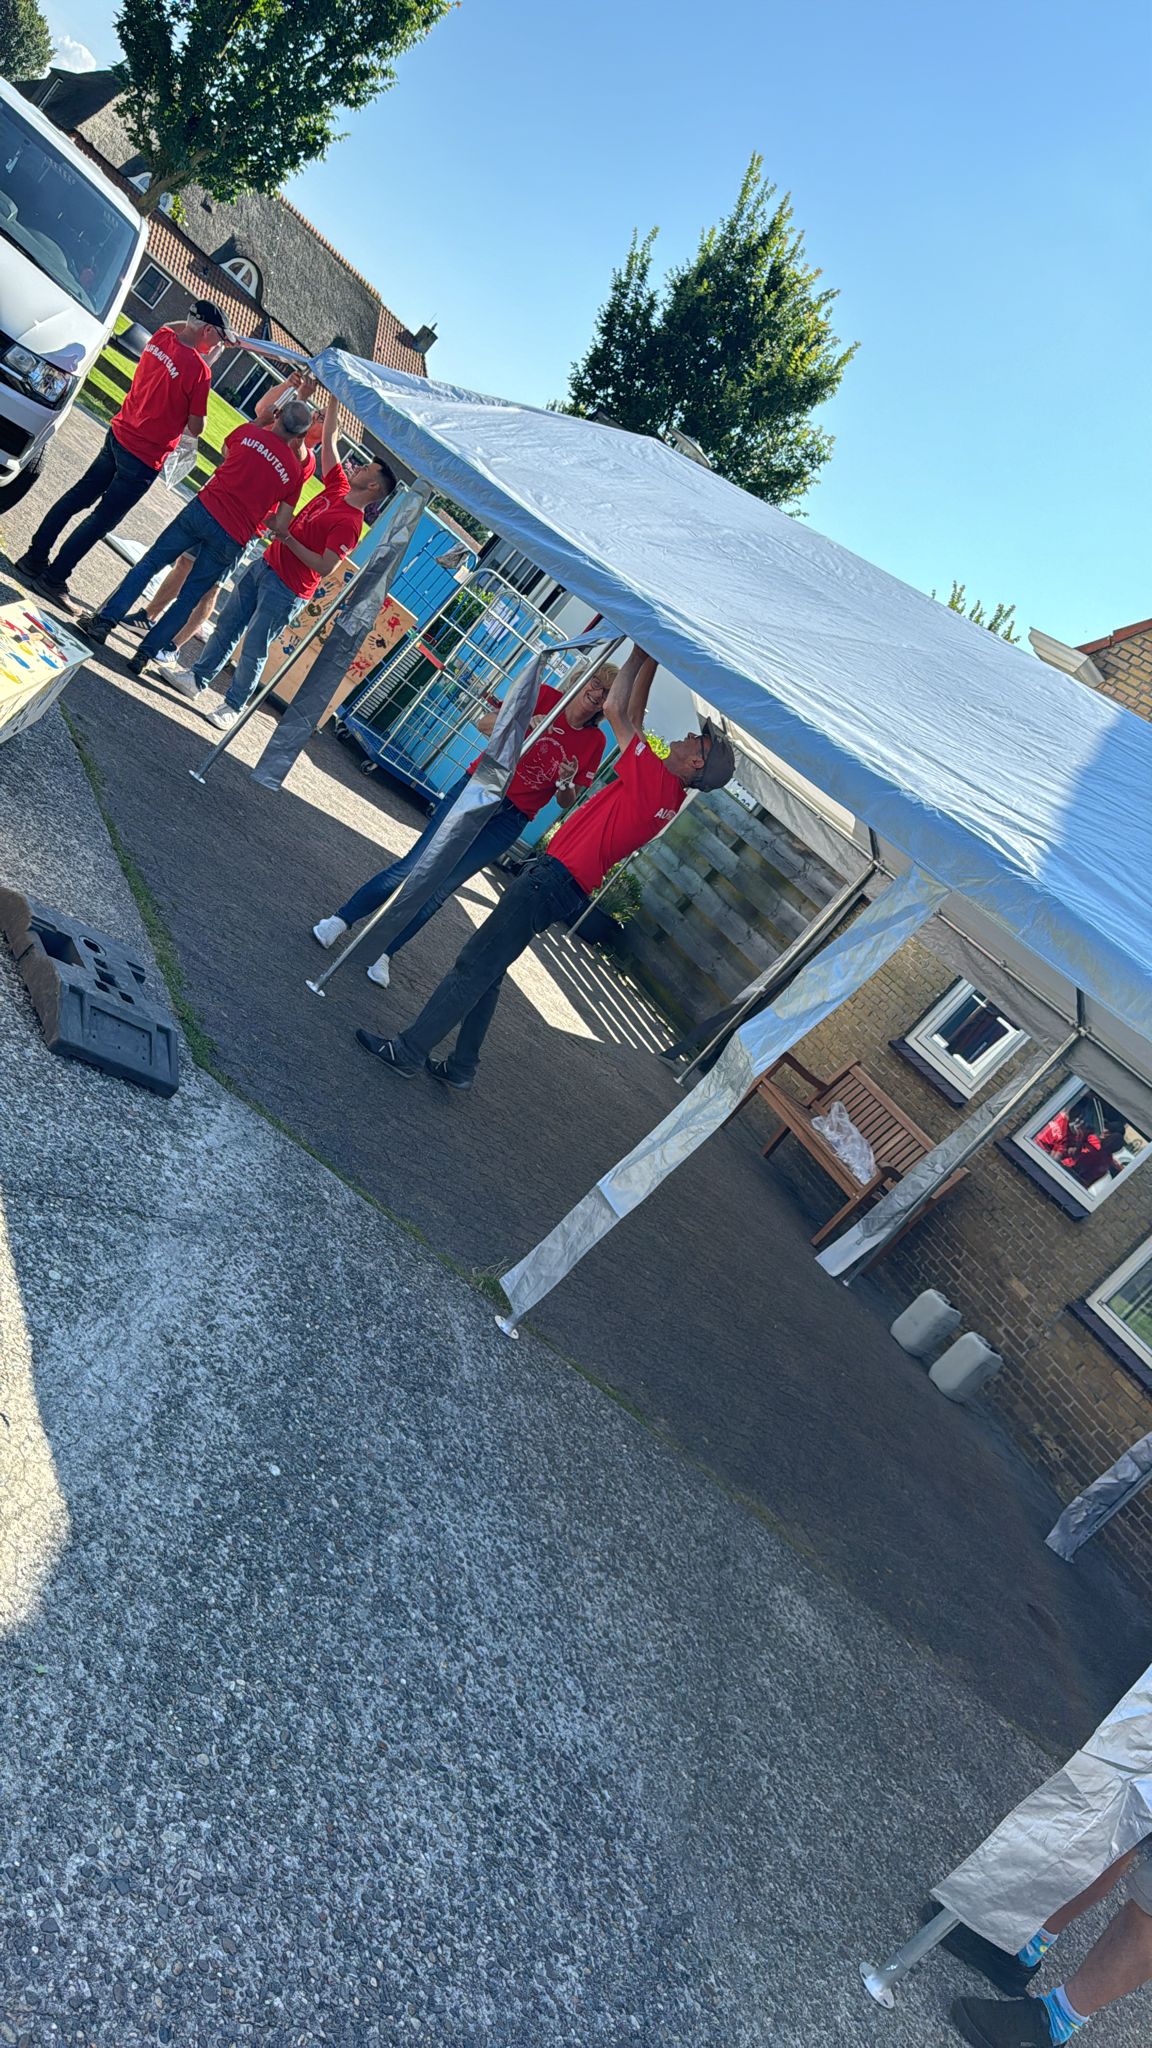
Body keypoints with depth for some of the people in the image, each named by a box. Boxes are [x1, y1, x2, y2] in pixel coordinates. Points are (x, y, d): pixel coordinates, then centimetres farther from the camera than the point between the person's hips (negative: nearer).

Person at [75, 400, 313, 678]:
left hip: (203, 509, 0)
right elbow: (280, 526, 3)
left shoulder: (249, 432, 3)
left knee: (149, 564, 11)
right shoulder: (295, 471, 4)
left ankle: (104, 621, 6)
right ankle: (145, 653, 11)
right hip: (232, 540, 1)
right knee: (190, 598, 12)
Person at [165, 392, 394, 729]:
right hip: (265, 565, 9)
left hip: (285, 591, -9)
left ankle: (234, 706, 15)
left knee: (254, 649, -1)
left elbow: (325, 567, -26)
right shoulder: (339, 487, 5)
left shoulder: (350, 524, -19)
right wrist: (334, 400, 10)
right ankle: (197, 679, 29)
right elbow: (329, 440, 13)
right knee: (228, 625, 15)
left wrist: (289, 540, -23)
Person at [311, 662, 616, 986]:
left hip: (509, 820, 1)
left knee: (440, 889, -1)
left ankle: (383, 953, 12)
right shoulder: (544, 697, -3)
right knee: (414, 866, -6)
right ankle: (341, 920, 9)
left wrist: (567, 781, -15)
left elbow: (566, 803, 7)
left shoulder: (595, 741, 2)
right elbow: (483, 723, -5)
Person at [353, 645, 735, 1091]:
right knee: (487, 970, 14)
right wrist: (650, 662, 20)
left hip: (554, 878, -9)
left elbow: (616, 710, -11)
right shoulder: (671, 797, 13)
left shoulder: (657, 782, -14)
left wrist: (641, 655, 2)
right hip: (570, 889, 9)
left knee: (474, 967, -5)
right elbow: (633, 716, 22)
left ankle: (408, 1051, 0)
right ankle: (461, 1066, 19)